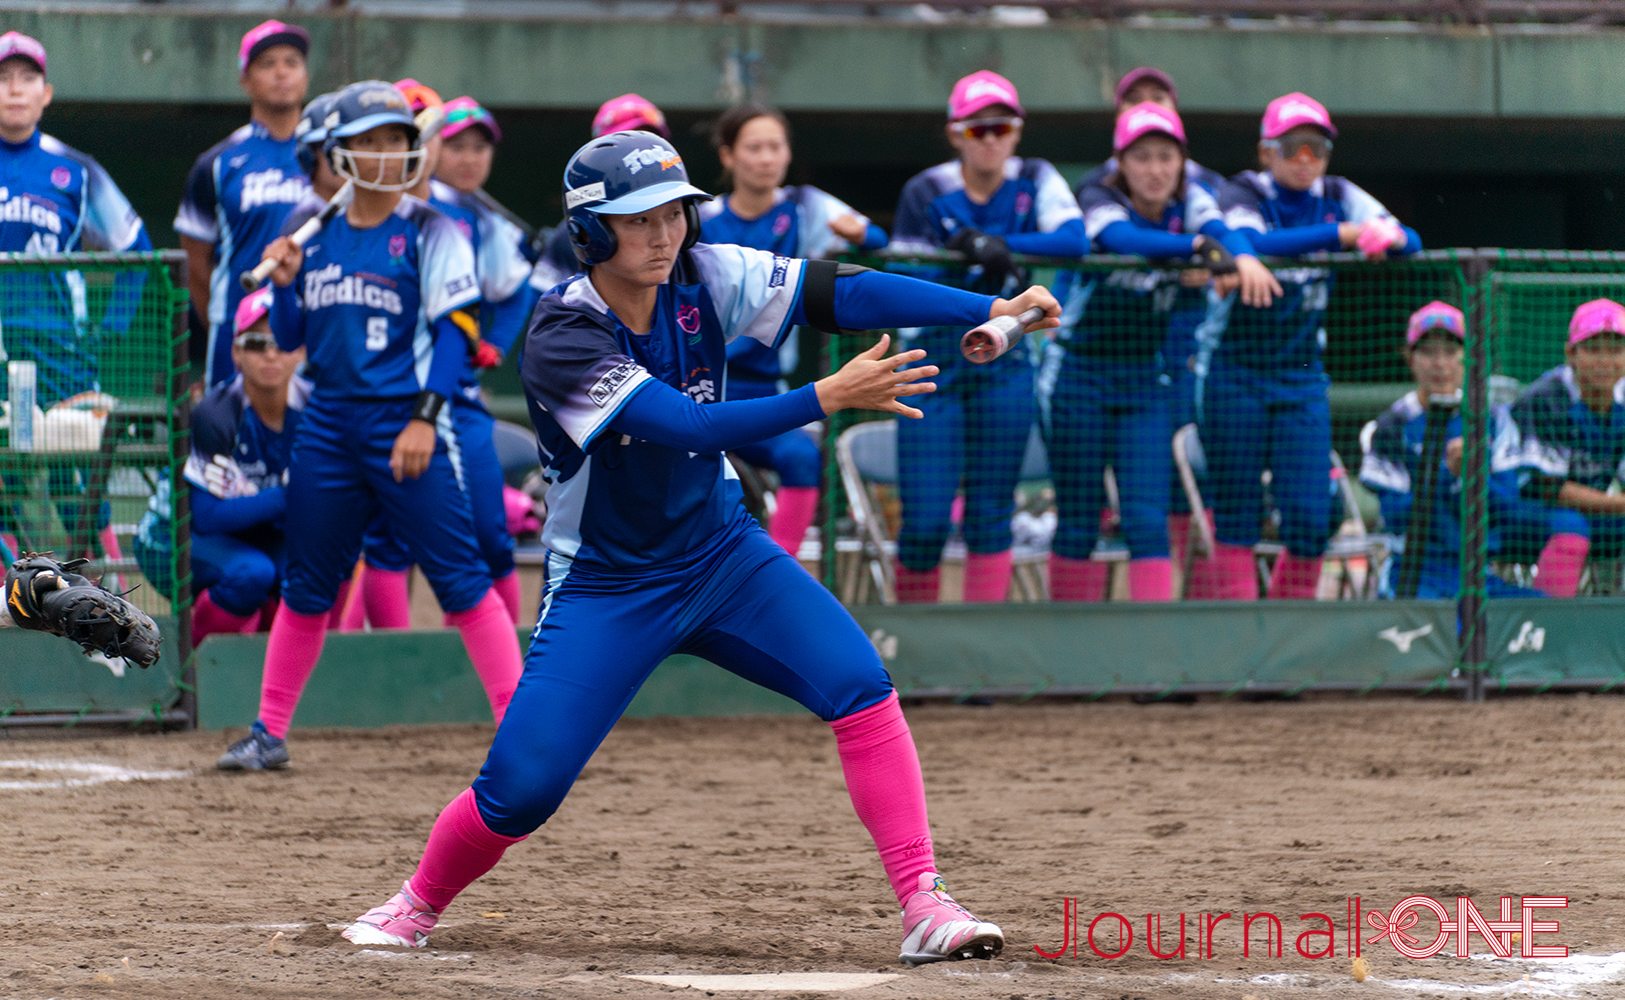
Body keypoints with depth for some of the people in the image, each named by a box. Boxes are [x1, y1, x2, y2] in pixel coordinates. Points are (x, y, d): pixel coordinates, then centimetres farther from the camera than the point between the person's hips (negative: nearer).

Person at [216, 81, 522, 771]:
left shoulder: (428, 233, -3)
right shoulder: (316, 236, 11)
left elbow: (453, 330, -8)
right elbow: (290, 339, 16)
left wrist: (425, 418, -17)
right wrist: (284, 283, -3)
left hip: (404, 426, -5)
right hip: (327, 423, 5)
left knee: (459, 577, -8)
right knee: (306, 583, 10)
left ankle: (521, 725, -7)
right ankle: (269, 732, 18)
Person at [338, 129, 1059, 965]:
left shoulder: (702, 280, -9)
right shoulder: (562, 340, -23)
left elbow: (836, 293, -19)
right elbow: (693, 426, -33)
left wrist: (987, 309, -29)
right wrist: (829, 396, -40)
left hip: (723, 555, 4)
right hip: (605, 589, -4)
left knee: (859, 684, -18)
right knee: (521, 788, -9)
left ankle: (924, 908, -17)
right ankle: (418, 906, 22)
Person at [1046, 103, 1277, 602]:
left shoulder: (1190, 201, -3)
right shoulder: (1100, 200, -13)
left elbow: (1225, 230, -24)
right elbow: (1124, 238, -36)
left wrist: (1244, 258, -49)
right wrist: (1199, 246, -53)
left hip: (1147, 378, 2)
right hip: (1080, 374, -2)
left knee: (1148, 519, -8)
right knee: (1078, 522, 0)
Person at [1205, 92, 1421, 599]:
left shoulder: (1339, 197, 4)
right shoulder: (1241, 195, -9)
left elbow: (1411, 241, -2)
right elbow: (1254, 243, -30)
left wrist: (1390, 237, -26)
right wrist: (1343, 235, -38)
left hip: (1302, 375, 4)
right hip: (1236, 372, -4)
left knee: (1311, 520, -4)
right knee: (1237, 518, -5)